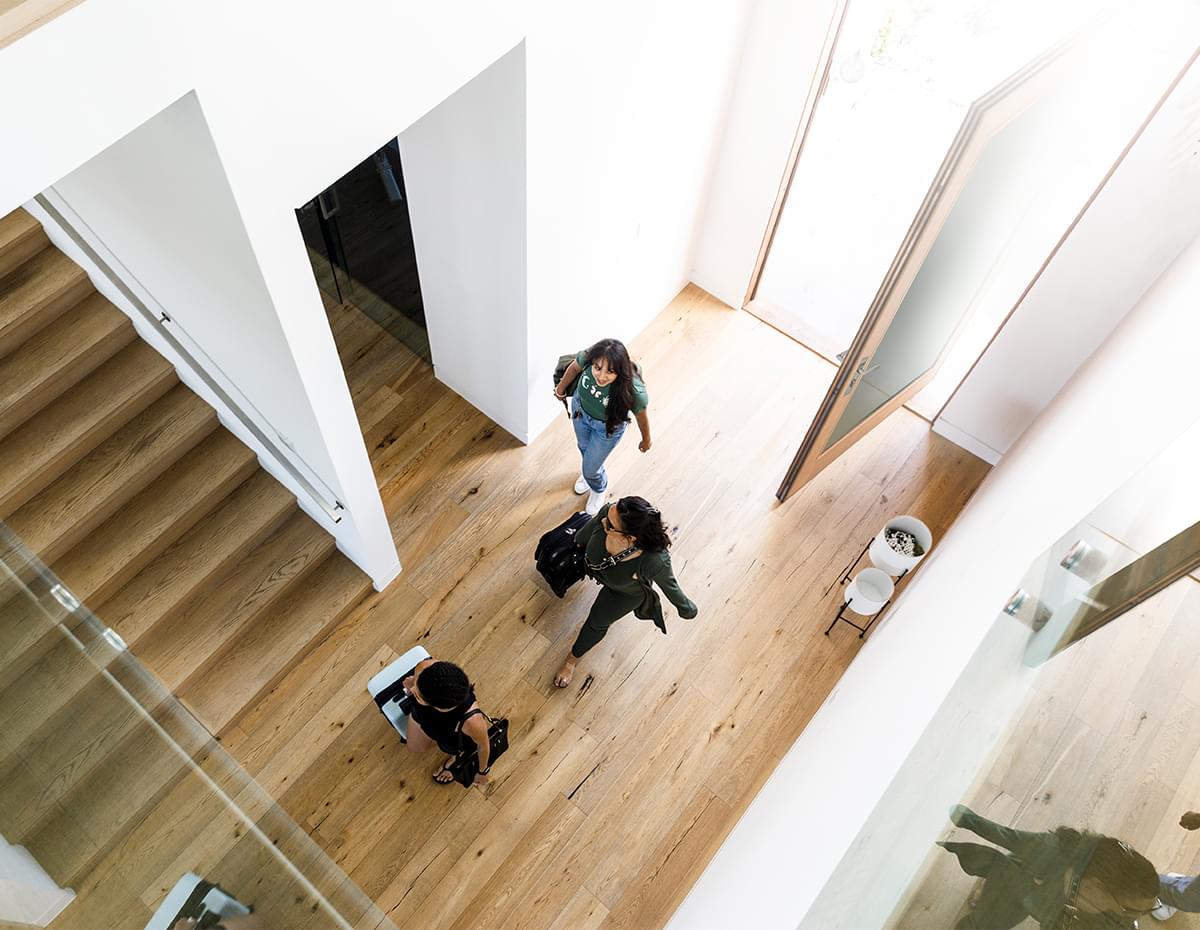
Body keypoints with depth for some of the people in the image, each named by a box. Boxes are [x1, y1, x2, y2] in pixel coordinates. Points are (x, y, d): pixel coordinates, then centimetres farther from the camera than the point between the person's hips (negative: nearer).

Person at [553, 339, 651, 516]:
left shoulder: (633, 391, -42)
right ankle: (589, 470, 70)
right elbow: (574, 367, -11)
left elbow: (641, 416, -20)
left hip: (608, 427, -3)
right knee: (584, 448, 33)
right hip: (581, 409, 3)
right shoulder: (588, 358, -36)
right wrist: (561, 389, 8)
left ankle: (599, 489, 55)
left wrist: (646, 440, 0)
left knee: (591, 469, 17)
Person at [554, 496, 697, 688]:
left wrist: (687, 609, -7)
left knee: (597, 622, 18)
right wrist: (578, 540, 8)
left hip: (627, 592, -3)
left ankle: (572, 660, 51)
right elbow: (593, 525, -15)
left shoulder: (654, 561, -50)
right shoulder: (609, 513, -41)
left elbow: (669, 585, -28)